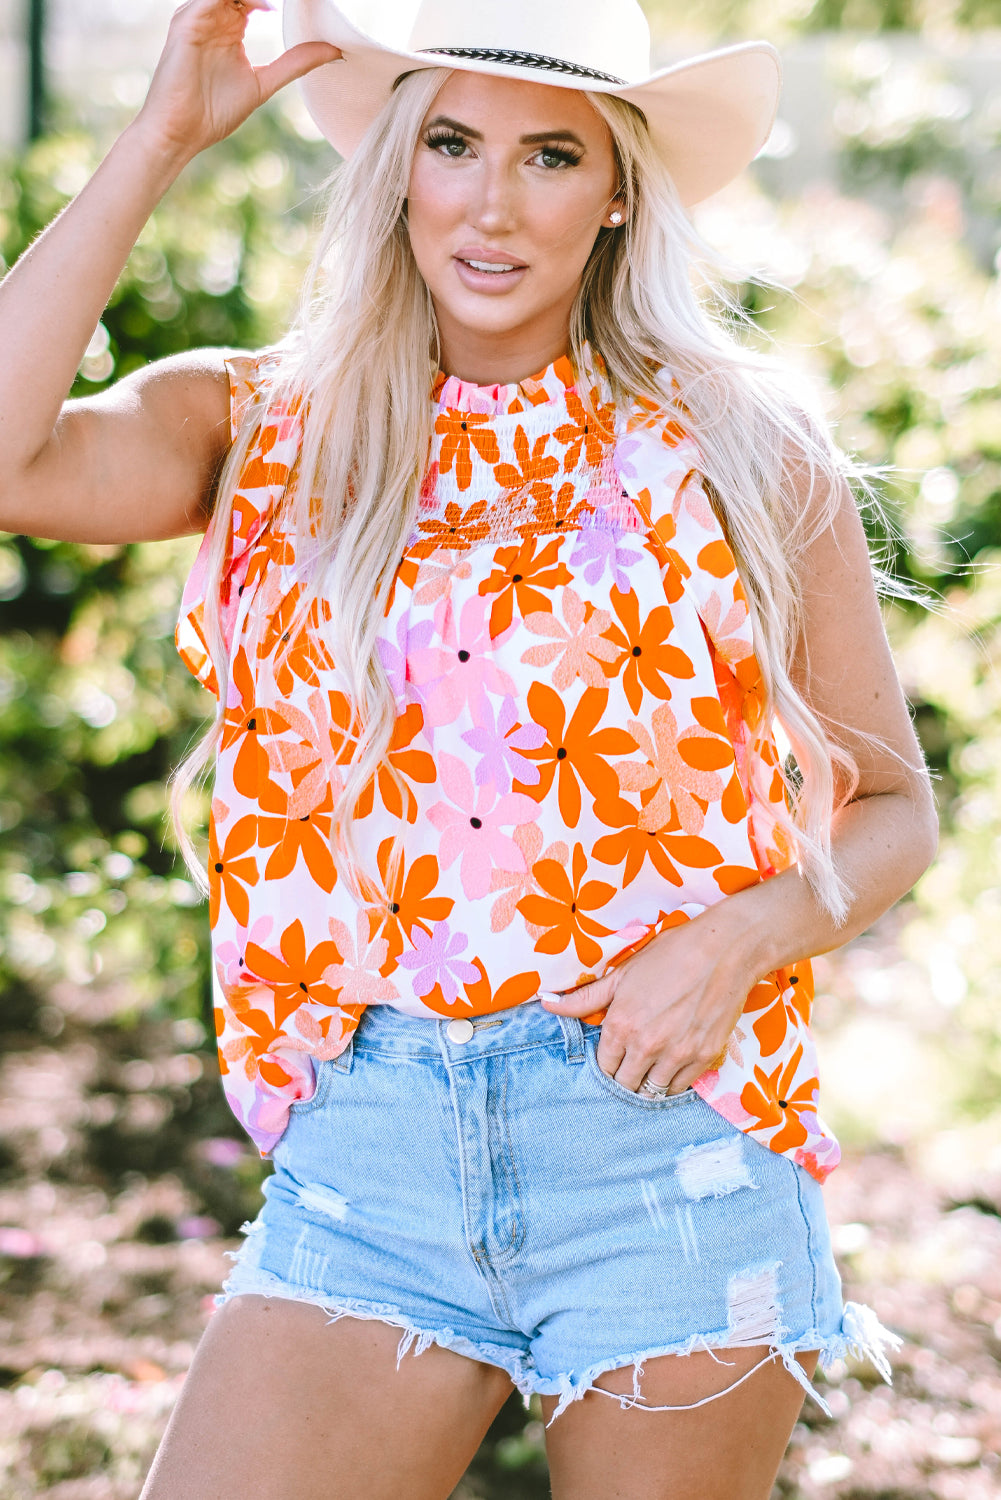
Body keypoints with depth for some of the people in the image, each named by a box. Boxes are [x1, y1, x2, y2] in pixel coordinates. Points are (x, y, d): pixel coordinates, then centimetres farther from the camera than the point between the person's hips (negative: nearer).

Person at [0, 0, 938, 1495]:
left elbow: (892, 809, 9)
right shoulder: (262, 432, 6)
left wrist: (740, 934, -12)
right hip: (365, 1157, 1)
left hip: (668, 1135, -1)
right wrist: (160, 141, -7)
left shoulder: (742, 451, 3)